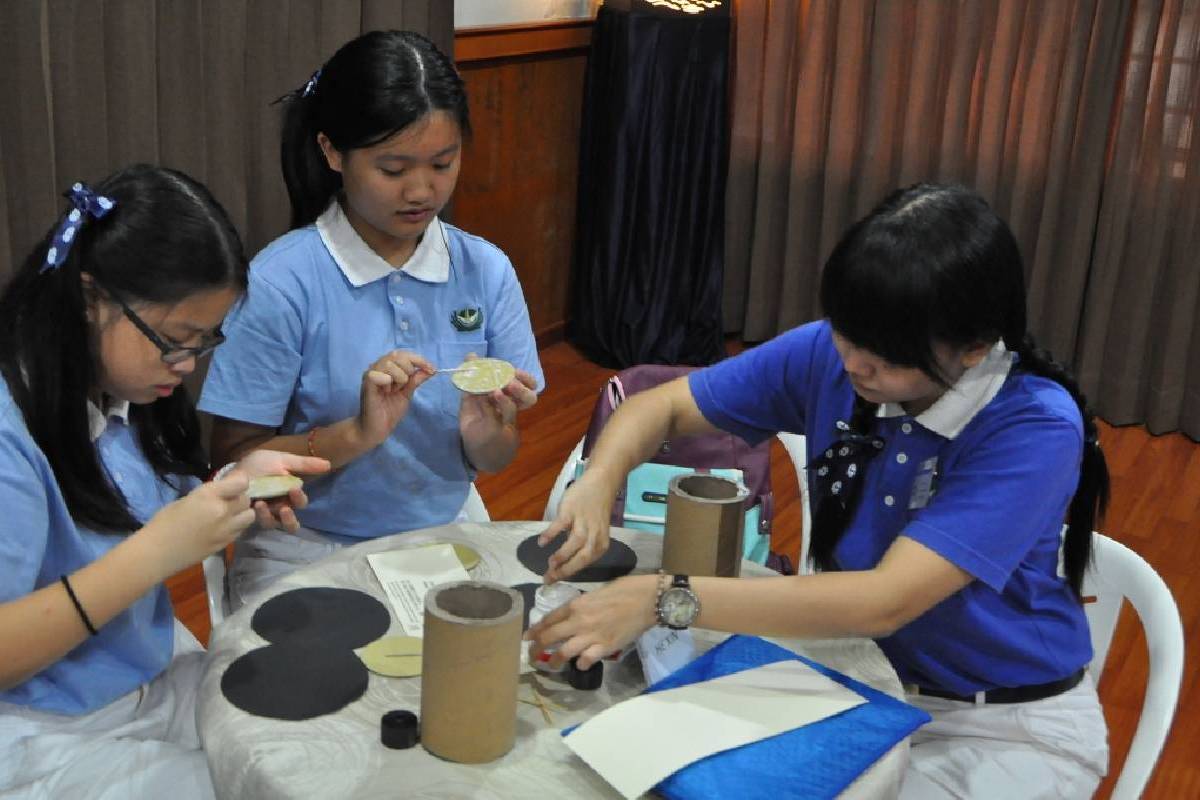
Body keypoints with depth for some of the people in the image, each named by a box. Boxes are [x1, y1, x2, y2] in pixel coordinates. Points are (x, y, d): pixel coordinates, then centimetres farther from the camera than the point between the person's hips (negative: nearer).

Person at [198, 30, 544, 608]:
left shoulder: (487, 271, -4)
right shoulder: (281, 283, -14)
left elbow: (494, 462, 3)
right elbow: (235, 462, -9)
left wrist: (484, 433, -20)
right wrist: (358, 434, -24)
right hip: (309, 552, -3)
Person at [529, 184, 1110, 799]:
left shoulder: (1036, 429, -27)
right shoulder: (826, 355, -13)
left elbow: (883, 602, -35)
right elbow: (661, 407, -2)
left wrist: (665, 601, -37)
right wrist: (599, 482, -24)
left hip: (1007, 724, -4)